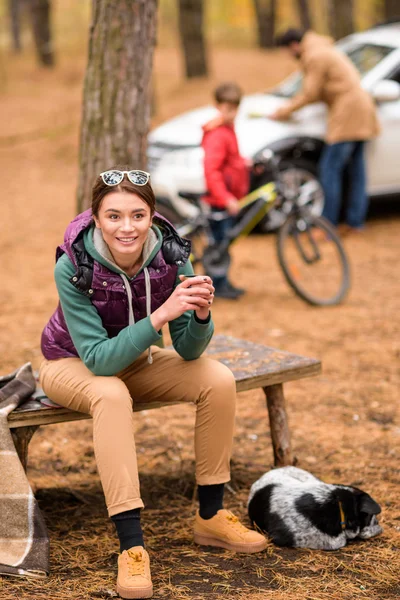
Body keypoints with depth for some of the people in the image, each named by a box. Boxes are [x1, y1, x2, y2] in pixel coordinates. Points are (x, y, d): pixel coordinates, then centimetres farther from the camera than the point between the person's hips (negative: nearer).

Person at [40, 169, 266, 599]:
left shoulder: (170, 254, -21)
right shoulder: (73, 267, -30)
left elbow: (188, 350, -15)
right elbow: (99, 359, -34)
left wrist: (201, 313, -37)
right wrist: (161, 315, -44)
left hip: (132, 358, 4)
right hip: (71, 364, -4)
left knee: (218, 380, -19)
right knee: (112, 395, -37)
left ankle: (210, 517, -5)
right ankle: (131, 547, -34)